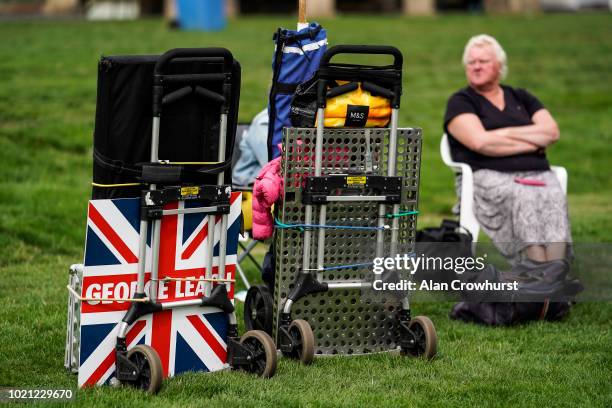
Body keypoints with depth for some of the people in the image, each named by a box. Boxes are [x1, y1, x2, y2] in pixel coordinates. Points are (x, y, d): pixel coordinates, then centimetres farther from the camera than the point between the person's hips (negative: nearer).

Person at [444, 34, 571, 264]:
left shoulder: (521, 98, 26)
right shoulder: (461, 102, 13)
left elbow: (552, 132, 10)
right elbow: (480, 142, -6)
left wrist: (505, 133, -1)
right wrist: (533, 143, 0)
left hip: (536, 174, 3)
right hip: (489, 176, -3)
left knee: (554, 197, -32)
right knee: (523, 197, -36)